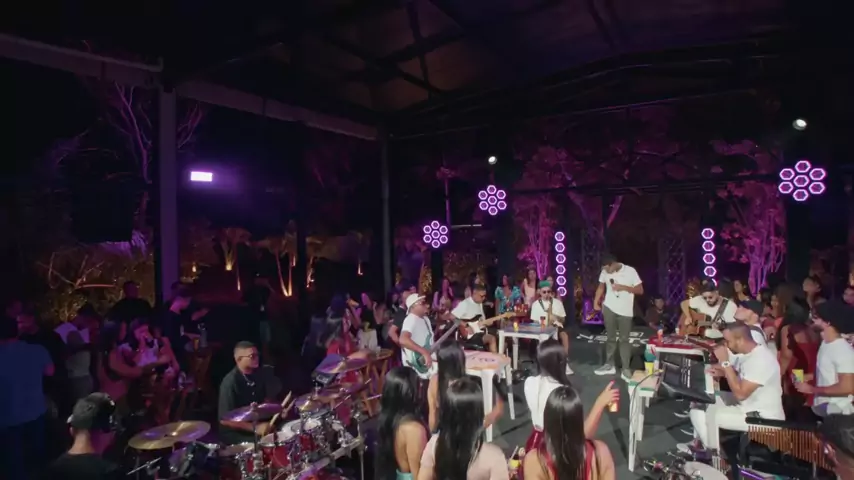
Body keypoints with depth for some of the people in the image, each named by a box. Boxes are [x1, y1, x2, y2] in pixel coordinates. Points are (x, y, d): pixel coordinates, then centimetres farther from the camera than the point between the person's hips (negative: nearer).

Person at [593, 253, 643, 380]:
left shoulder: (630, 271, -12)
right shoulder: (604, 272, -3)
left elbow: (640, 290, -9)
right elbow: (601, 287, 12)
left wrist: (623, 287, -22)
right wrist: (596, 302, 3)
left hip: (625, 311, -3)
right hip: (609, 309, 3)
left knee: (624, 340, 3)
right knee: (611, 338, 12)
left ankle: (626, 369, 9)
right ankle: (609, 365, 21)